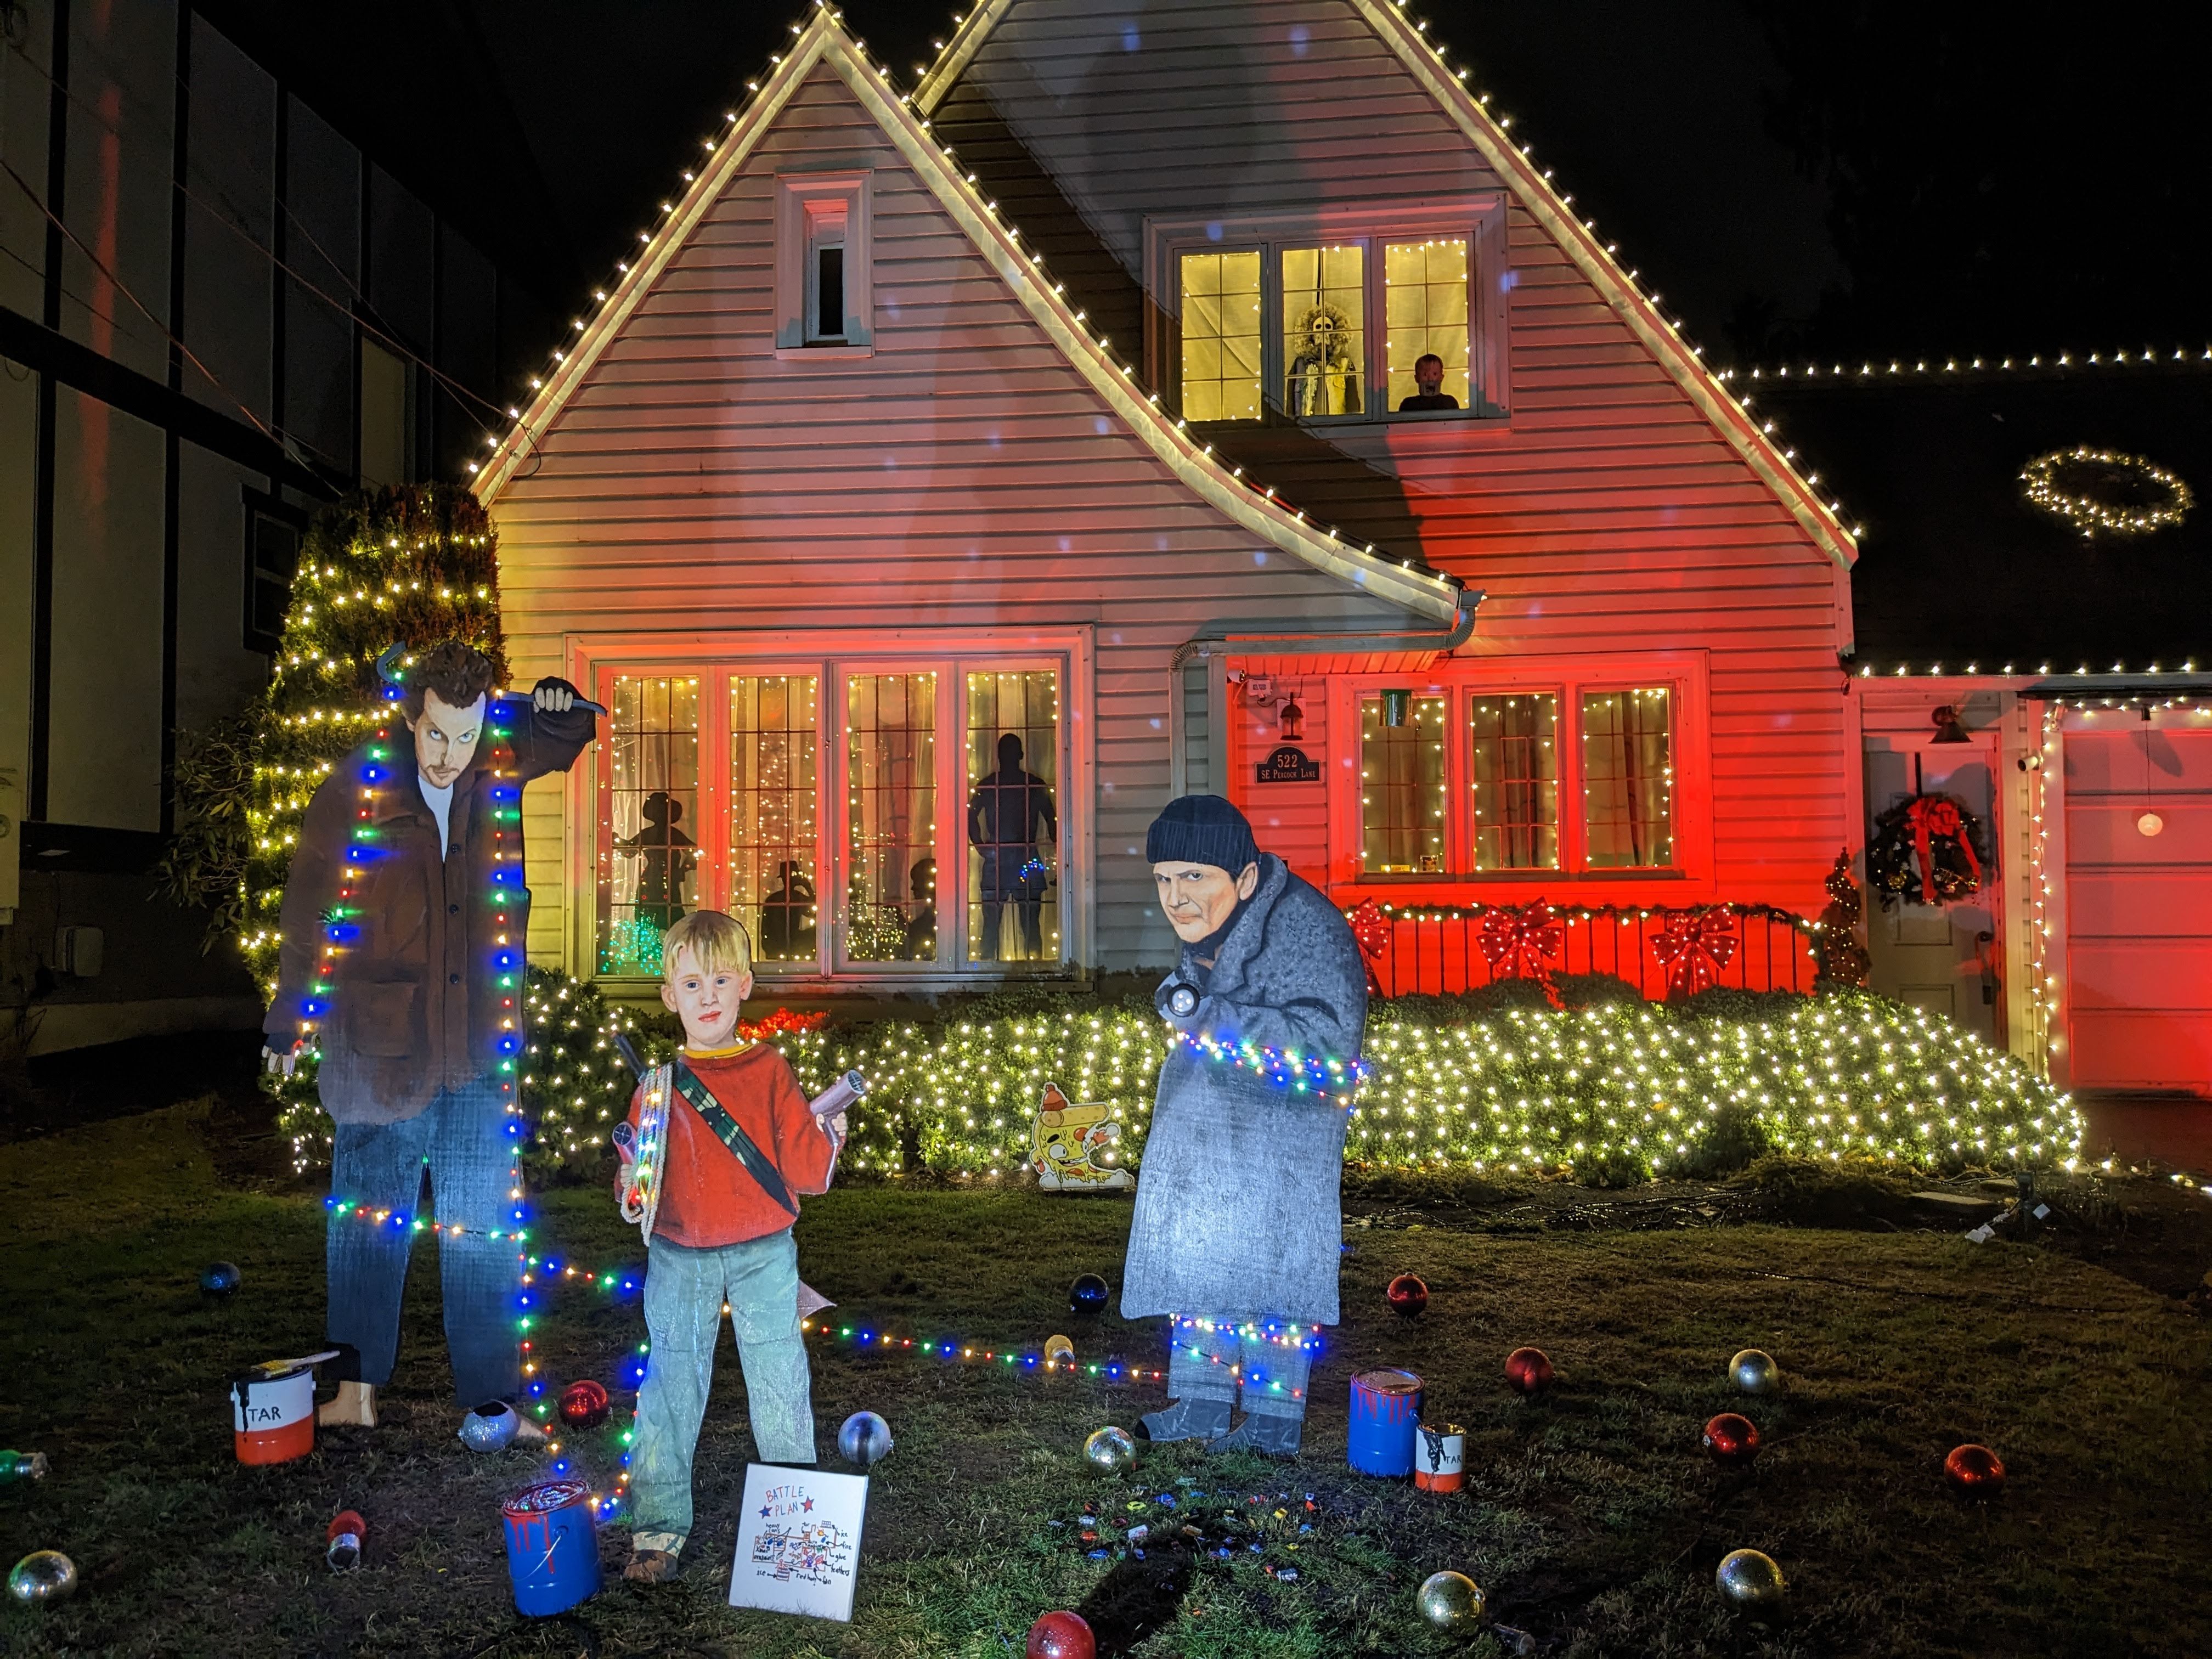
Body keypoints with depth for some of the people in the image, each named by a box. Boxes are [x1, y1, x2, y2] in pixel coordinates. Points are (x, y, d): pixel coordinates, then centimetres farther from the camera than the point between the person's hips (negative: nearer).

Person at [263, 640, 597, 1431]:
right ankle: (357, 1388, 25)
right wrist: (288, 1026, 6)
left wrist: (559, 706, -3)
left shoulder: (500, 773, -1)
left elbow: (564, 738, 20)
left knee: (483, 1227, 8)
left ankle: (492, 1401, 17)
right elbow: (307, 917, 1)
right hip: (380, 1047, -2)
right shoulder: (353, 792, -8)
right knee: (368, 1220, 11)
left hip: (478, 1048, 2)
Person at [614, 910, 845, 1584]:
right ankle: (657, 1527, 19)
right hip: (678, 1258, 1)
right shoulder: (658, 1087, 2)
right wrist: (632, 1192, -10)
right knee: (670, 1389, 6)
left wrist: (826, 1136, -19)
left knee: (781, 1386, 6)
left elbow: (803, 1170, -5)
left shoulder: (770, 1072, -1)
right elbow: (636, 1173, 6)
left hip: (763, 1256, -1)